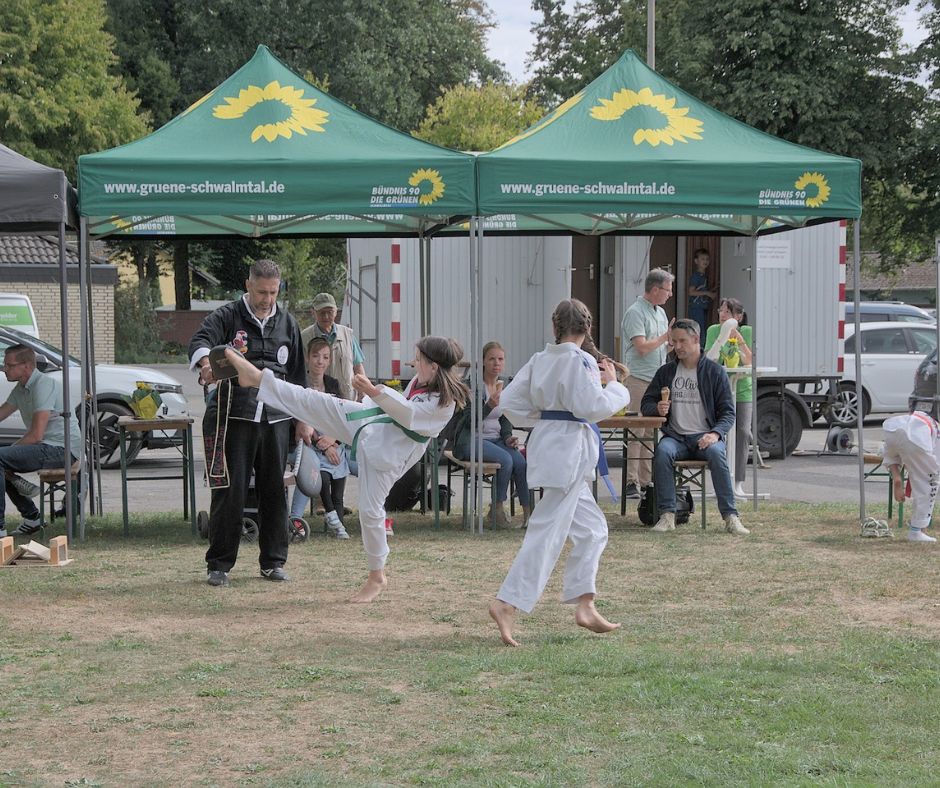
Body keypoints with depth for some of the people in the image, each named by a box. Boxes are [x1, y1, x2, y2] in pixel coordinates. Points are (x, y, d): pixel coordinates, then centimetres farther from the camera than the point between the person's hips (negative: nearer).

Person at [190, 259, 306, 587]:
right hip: (233, 418, -4)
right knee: (229, 492, -4)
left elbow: (297, 374, 19)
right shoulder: (227, 317, 1)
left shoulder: (287, 324, 14)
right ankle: (219, 564, 4)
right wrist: (206, 363, -42)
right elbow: (200, 341, -18)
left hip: (275, 419, 4)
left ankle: (273, 562, 17)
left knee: (274, 491, 7)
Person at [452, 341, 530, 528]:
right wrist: (490, 406, -31)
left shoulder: (504, 387, 10)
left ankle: (528, 512, -19)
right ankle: (497, 511, -17)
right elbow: (470, 421, -16)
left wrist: (508, 437, -1)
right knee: (505, 459, -30)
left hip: (495, 439, 6)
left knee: (520, 462, -22)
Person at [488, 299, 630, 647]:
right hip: (569, 448, -9)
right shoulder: (580, 361, -13)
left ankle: (584, 605, 15)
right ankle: (508, 604, -14)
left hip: (546, 442, 9)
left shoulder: (540, 360, 9)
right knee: (548, 531, -9)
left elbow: (510, 401, 8)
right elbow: (592, 407, -20)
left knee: (591, 527, 16)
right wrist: (613, 384, -4)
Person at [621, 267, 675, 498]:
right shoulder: (635, 313, -10)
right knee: (636, 432, -10)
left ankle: (646, 480, 13)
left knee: (651, 433, 9)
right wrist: (666, 337, -9)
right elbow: (642, 347, -17)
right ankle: (631, 482, -9)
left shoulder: (660, 312, 18)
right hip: (638, 380, -9)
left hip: (658, 381, 9)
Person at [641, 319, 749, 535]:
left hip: (705, 437, -2)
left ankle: (730, 517, -34)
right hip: (676, 436, 2)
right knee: (662, 451, -32)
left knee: (716, 453, -35)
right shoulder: (666, 372, 14)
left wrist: (716, 433, -17)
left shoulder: (715, 372, 6)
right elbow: (646, 404, 17)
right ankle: (667, 515, -32)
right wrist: (657, 408, -8)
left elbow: (728, 412, 3)